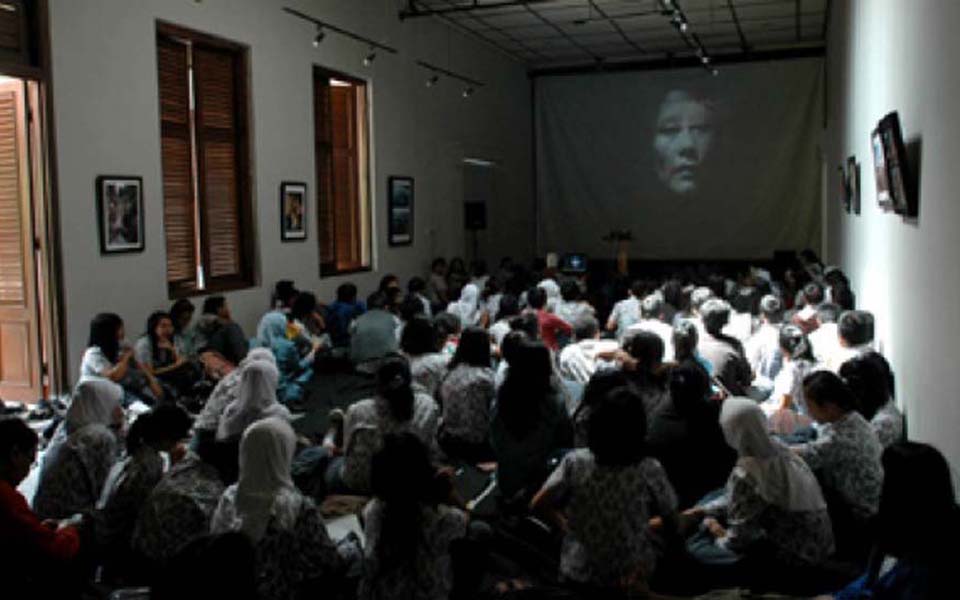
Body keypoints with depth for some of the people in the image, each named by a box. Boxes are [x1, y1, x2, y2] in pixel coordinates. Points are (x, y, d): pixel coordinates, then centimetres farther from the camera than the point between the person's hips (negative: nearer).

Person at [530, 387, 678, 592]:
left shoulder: (574, 463, -16)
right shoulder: (650, 470, -18)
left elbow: (538, 505, -7)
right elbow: (672, 524, -5)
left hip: (579, 572, 1)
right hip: (633, 574, -1)